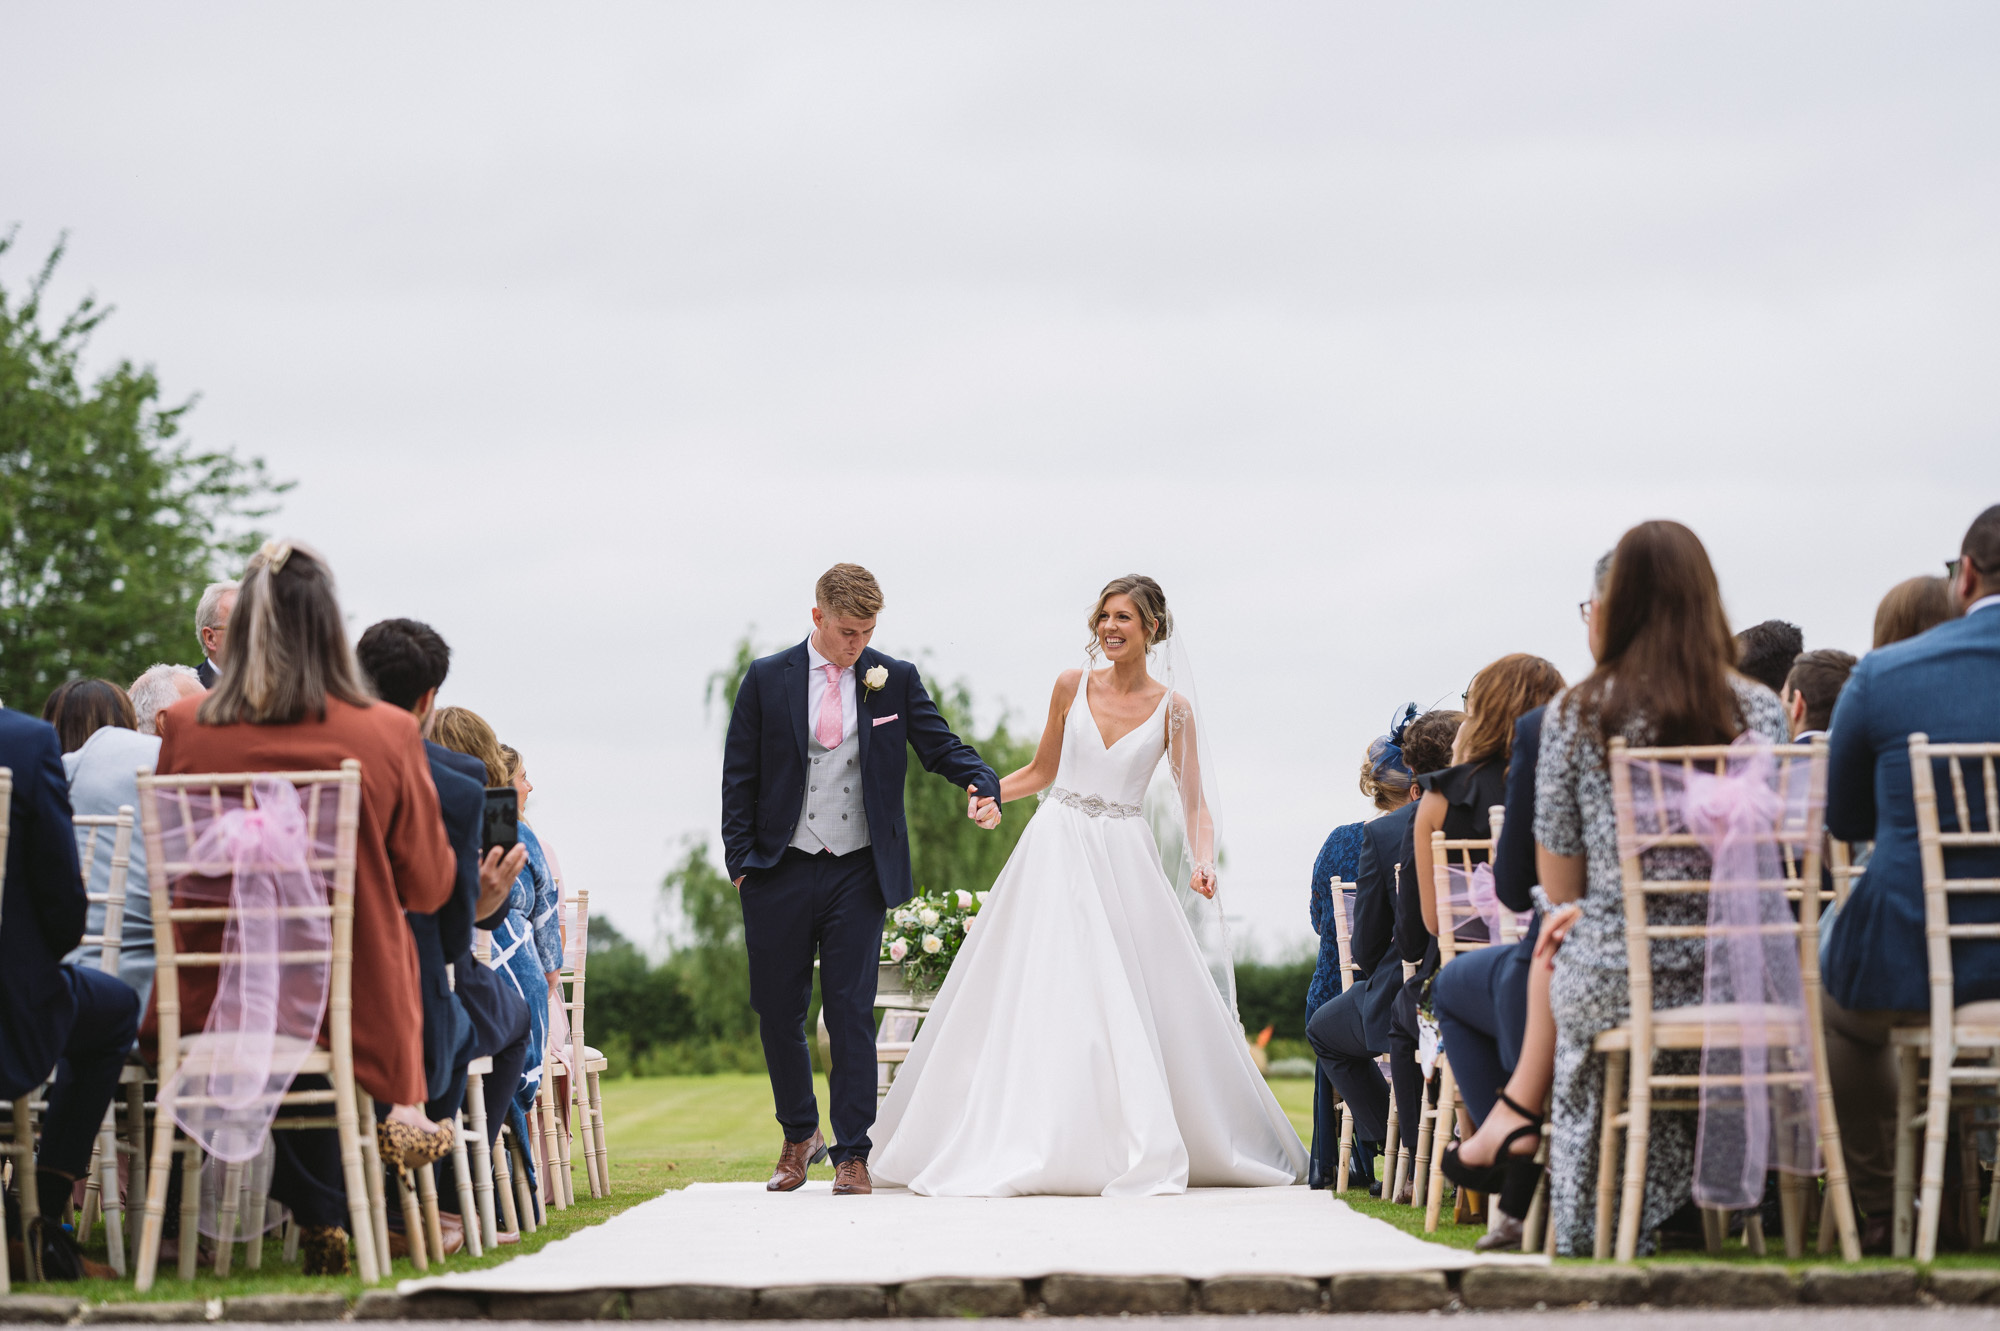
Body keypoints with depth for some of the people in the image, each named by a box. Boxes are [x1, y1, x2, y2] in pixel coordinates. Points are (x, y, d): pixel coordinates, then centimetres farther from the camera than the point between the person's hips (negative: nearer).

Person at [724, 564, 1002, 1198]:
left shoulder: (895, 680, 4)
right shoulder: (767, 680, 2)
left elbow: (941, 745, 2)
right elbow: (739, 776, 4)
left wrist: (983, 784, -19)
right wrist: (741, 861, -2)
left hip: (857, 874, -1)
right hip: (780, 876, 1)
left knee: (851, 1015, -3)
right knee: (778, 1013, 7)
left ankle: (852, 1153, 4)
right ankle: (800, 1136, 28)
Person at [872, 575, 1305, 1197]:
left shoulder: (1172, 708, 1)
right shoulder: (1071, 686, 5)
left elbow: (1195, 803, 0)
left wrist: (1202, 864, -18)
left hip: (1124, 864, -1)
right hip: (1056, 852, 1)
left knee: (1133, 1004, -4)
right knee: (1039, 998, -5)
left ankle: (1144, 1152, 6)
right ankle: (1019, 1143, -1)